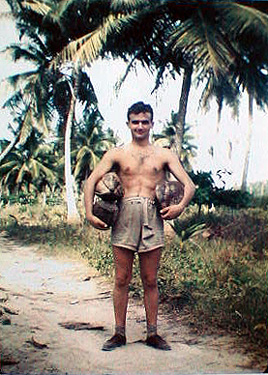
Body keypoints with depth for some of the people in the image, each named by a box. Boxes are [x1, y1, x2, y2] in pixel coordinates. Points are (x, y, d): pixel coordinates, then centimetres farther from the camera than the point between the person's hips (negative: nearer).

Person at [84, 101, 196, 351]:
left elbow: (189, 185, 7)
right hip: (124, 215, 0)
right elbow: (91, 181, 5)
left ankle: (152, 333, 15)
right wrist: (89, 213, -8)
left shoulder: (164, 155, 13)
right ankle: (119, 333, 13)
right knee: (121, 279, 3)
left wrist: (181, 206, -13)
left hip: (152, 217, 0)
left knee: (150, 281, 5)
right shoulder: (117, 154, 11)